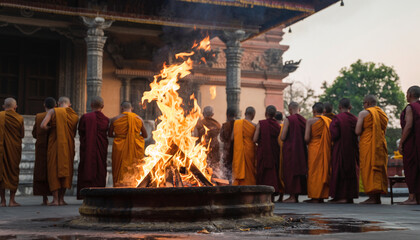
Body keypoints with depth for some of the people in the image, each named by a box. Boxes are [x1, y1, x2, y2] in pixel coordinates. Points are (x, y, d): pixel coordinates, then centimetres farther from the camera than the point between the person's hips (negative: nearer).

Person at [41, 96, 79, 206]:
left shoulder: (53, 111, -4)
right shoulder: (75, 116, 5)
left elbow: (43, 125, -15)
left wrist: (51, 128, 4)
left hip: (55, 146, -3)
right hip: (69, 146, 3)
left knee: (54, 171, 3)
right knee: (66, 170, 12)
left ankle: (55, 199, 0)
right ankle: (61, 199, 12)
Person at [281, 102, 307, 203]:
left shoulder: (288, 119, -10)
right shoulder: (304, 120, 4)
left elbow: (283, 137, -13)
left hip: (290, 149, -5)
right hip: (301, 150, 5)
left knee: (290, 172, 0)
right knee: (300, 171, 11)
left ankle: (292, 196, -2)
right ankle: (297, 196, 14)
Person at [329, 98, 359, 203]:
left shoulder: (337, 118, -12)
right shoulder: (355, 119, 2)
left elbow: (334, 135, -18)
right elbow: (358, 134, 4)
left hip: (340, 149, -4)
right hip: (353, 150, 4)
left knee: (339, 172, 1)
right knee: (351, 171, 10)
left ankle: (341, 197, -3)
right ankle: (350, 196, 11)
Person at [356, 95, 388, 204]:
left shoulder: (364, 113, -4)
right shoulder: (383, 114, 14)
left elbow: (358, 131, -10)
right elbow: (383, 130, 17)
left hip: (367, 144, -6)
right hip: (381, 144, 6)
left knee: (368, 170, -4)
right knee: (379, 170, 9)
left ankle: (372, 197, -9)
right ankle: (378, 198, 8)